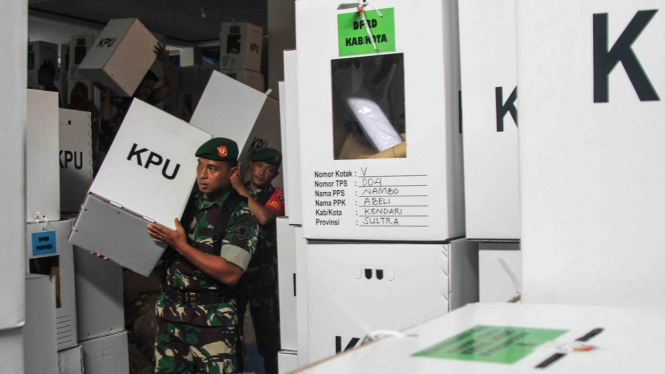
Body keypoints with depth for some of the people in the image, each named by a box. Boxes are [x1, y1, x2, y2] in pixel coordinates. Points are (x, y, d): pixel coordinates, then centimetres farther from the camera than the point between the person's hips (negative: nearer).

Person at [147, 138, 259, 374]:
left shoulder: (240, 217, -7)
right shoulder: (184, 203, 9)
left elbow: (230, 273, -17)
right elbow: (155, 244, 21)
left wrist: (182, 246, -18)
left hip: (213, 321, -5)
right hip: (170, 313, 5)